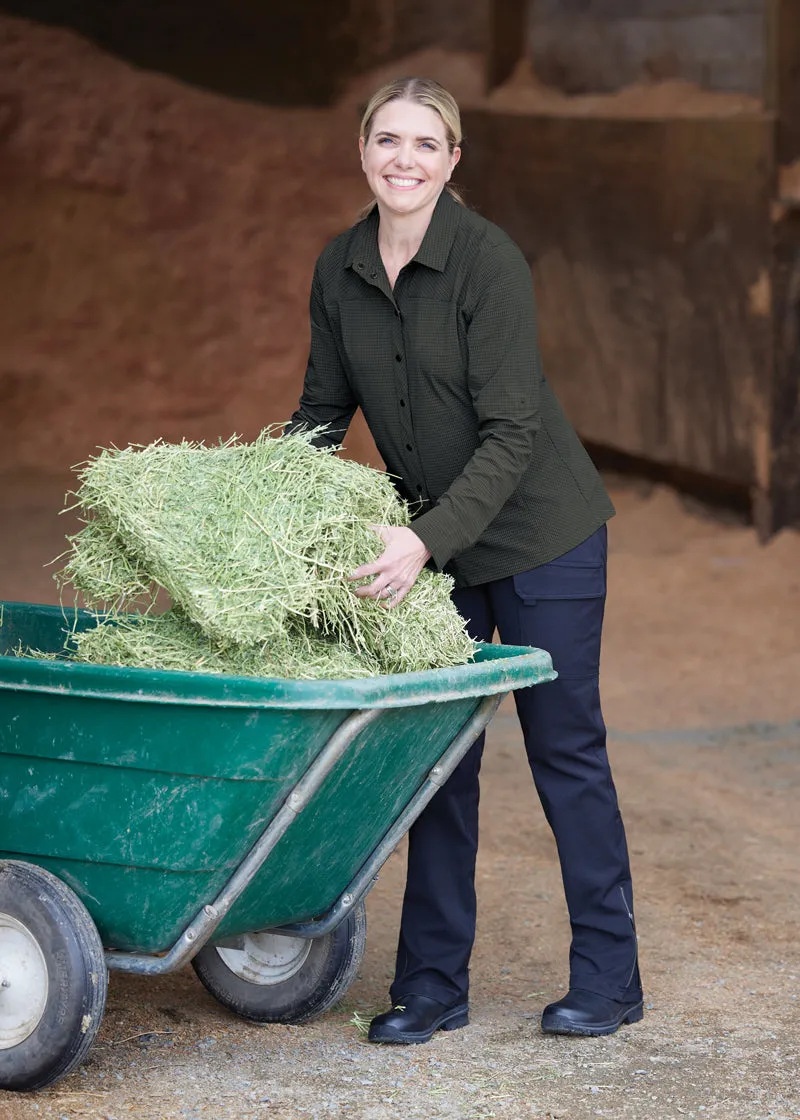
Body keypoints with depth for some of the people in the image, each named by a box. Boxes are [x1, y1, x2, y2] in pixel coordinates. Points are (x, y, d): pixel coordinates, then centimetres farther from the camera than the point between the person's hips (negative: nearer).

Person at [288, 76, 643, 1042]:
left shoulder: (489, 261, -21)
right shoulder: (339, 269, -2)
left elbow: (512, 433, -23)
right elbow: (323, 412, 8)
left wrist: (428, 539, -32)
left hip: (539, 532, -5)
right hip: (431, 539, 5)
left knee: (564, 746, 2)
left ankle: (607, 979, 13)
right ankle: (433, 982, 12)